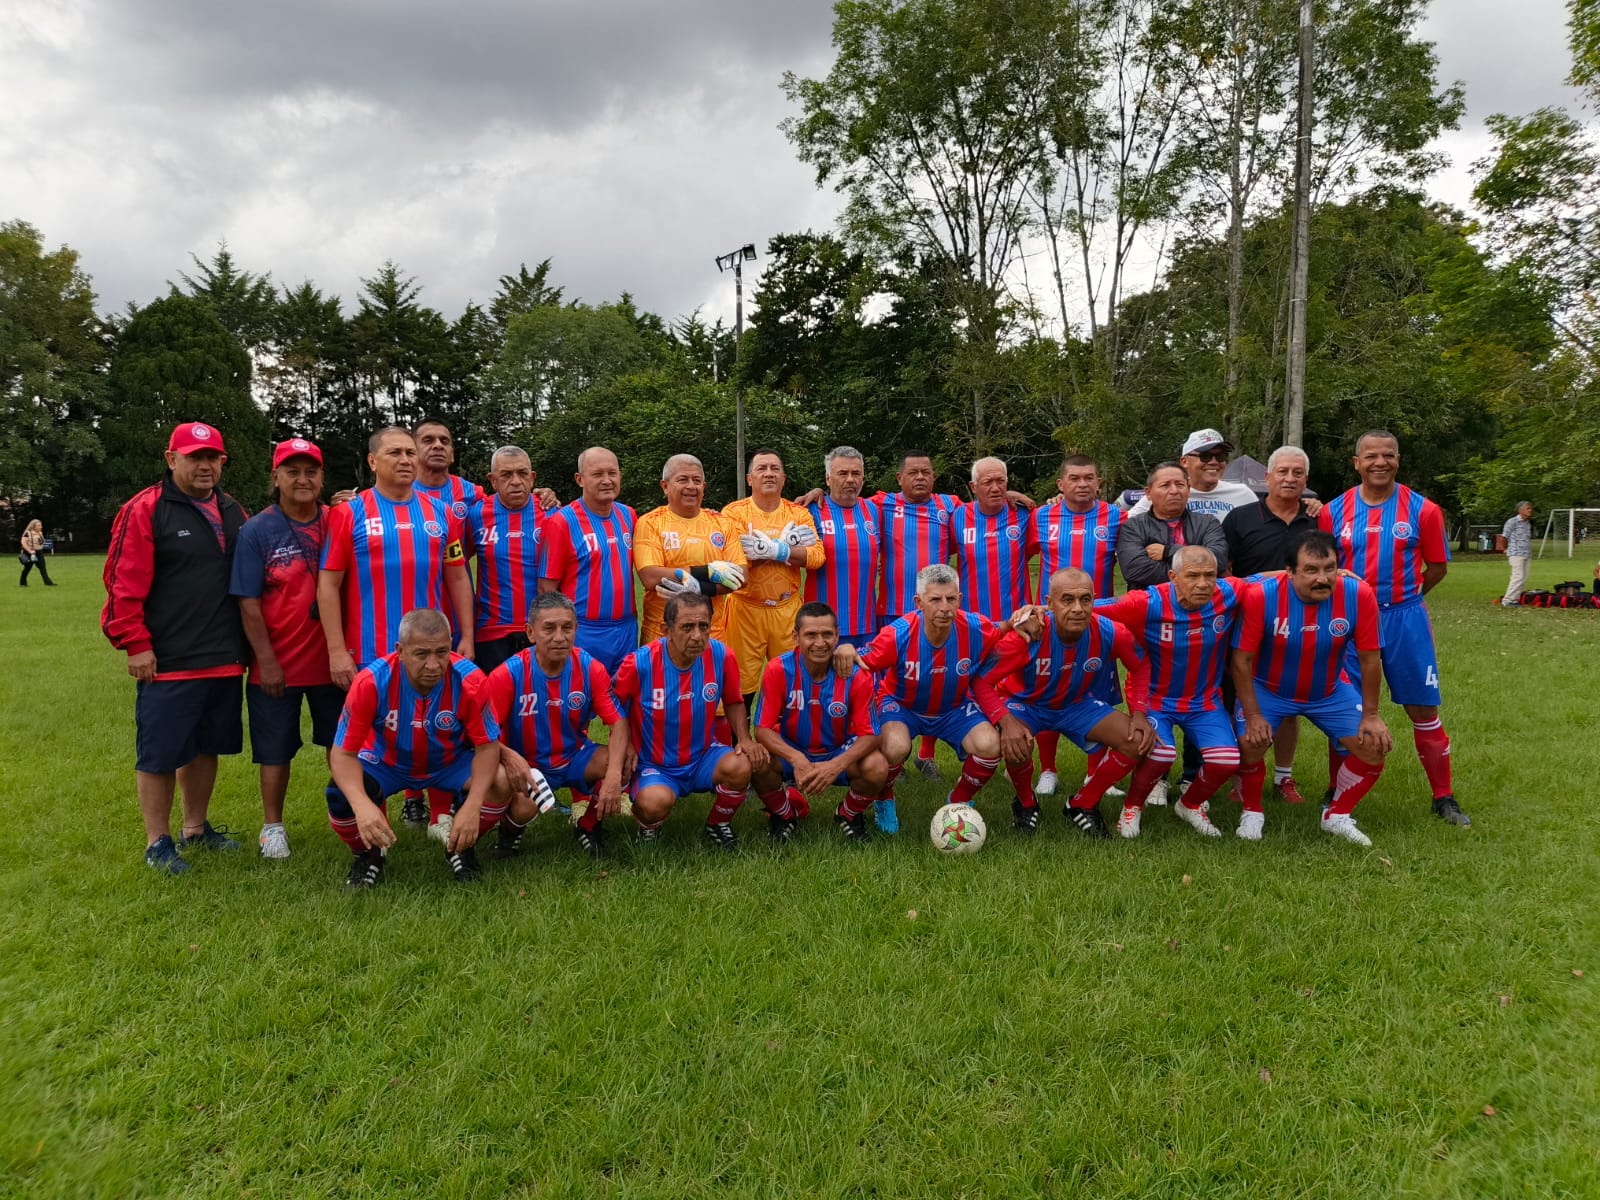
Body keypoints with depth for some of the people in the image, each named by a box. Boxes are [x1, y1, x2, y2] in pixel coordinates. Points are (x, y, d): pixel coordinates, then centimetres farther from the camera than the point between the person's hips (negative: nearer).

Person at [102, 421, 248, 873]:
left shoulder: (232, 512, 12)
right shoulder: (145, 511, -8)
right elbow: (125, 584, -11)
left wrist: (246, 644, 16)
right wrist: (135, 644, -14)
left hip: (224, 660, 6)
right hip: (167, 662, -6)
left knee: (206, 746, 15)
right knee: (161, 752, 2)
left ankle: (195, 829, 30)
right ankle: (157, 844, 15)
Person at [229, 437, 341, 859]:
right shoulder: (257, 531, -7)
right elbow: (248, 603, -8)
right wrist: (266, 660, -12)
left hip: (332, 660, 2)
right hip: (277, 665, -2)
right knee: (276, 749, 10)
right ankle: (272, 825, 26)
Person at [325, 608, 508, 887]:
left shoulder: (469, 681, -31)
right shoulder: (371, 682, -31)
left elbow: (488, 745, -23)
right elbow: (344, 752, -25)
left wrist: (472, 806, -38)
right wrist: (362, 805, -45)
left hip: (451, 763, 0)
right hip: (386, 763, 0)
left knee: (498, 785, -28)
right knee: (340, 794, -28)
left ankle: (461, 848, 5)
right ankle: (369, 855, 6)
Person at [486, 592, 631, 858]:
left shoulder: (590, 668, -13)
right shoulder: (509, 674, -19)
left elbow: (619, 722, -16)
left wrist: (613, 775, -32)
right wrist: (508, 756, -40)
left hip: (576, 758, 3)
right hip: (527, 765, -2)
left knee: (623, 763, -26)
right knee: (523, 808, -34)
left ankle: (588, 824, 6)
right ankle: (510, 833, 8)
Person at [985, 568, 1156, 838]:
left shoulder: (1110, 633, -24)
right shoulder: (1027, 636, -33)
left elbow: (1140, 667, -2)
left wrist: (1139, 713, -14)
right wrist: (1007, 721, -42)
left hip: (1078, 705, 4)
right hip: (1026, 704, -3)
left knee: (1140, 740, -15)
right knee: (1014, 745, -36)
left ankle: (1082, 805, 7)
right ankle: (1026, 804, 1)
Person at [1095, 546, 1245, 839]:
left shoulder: (1229, 595, -15)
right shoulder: (1148, 604, -25)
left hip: (1205, 702, 4)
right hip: (1155, 699, -3)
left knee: (1227, 760, -14)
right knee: (1161, 752, -28)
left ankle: (1191, 805, 20)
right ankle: (1132, 807, 4)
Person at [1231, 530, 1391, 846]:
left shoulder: (1359, 595, -24)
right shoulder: (1261, 596, -29)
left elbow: (1370, 658, -11)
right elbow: (1241, 660, -20)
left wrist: (1371, 715, -8)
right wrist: (1253, 715, -20)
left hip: (1330, 693, 3)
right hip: (1268, 690, -2)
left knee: (1375, 745, -7)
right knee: (1250, 744, -22)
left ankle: (1338, 815, 18)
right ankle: (1252, 812, 8)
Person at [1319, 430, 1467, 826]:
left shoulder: (1422, 510, -3)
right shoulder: (1334, 511, -1)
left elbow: (1437, 567, 6)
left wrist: (1404, 598, 5)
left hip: (1405, 619, 0)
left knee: (1423, 709, 6)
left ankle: (1443, 798, 20)